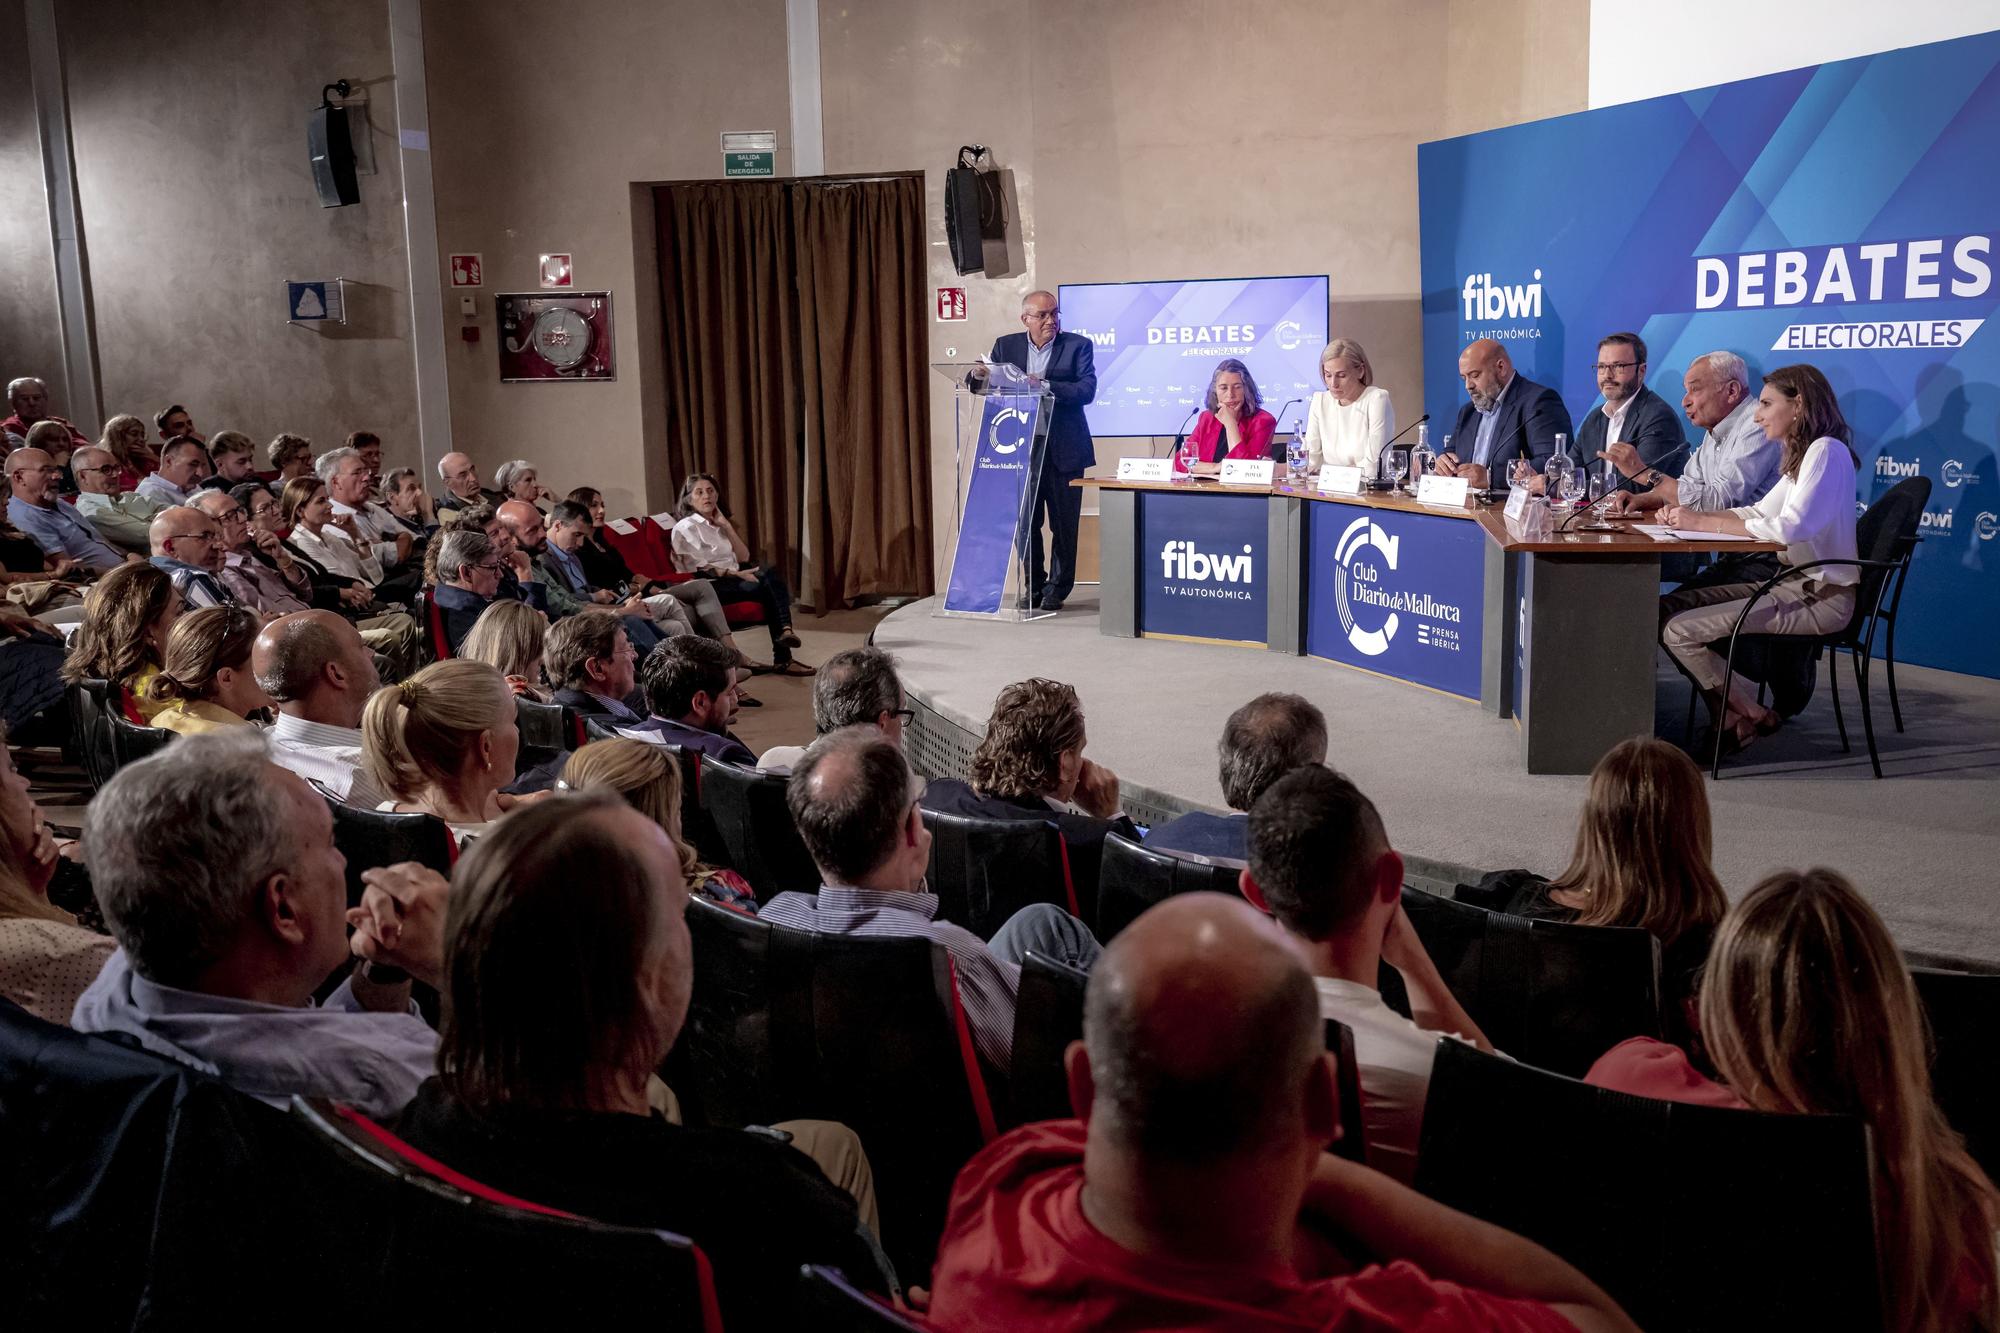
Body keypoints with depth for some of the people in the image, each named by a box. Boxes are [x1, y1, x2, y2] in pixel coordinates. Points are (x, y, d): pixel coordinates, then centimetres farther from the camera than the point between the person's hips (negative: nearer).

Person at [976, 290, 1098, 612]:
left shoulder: (1078, 345, 0)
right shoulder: (1005, 345, 9)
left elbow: (1087, 389, -12)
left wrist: (1044, 386, -23)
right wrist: (980, 376, -18)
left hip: (1063, 450, -2)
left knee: (1064, 523, 2)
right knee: (1025, 521, 6)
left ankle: (1057, 589, 13)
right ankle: (1033, 587, 19)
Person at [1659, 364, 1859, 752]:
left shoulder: (1827, 451, -14)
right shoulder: (1801, 455, 16)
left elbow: (1790, 527, -25)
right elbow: (1758, 513, 19)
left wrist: (1702, 523, -20)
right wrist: (1690, 515, 3)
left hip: (1822, 596, -10)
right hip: (1795, 583, 10)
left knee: (1679, 631, -18)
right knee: (1667, 608, 3)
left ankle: (1753, 715, 3)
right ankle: (1729, 713, 6)